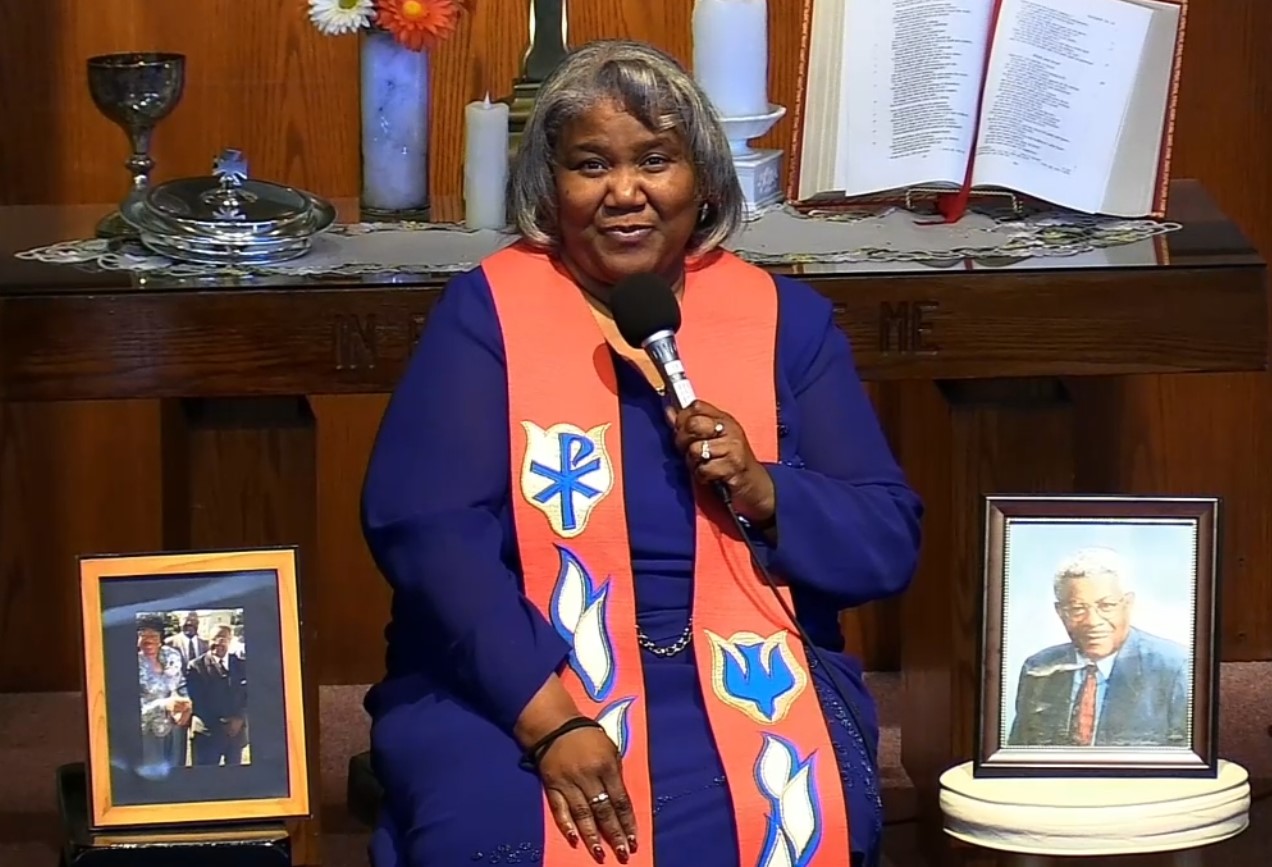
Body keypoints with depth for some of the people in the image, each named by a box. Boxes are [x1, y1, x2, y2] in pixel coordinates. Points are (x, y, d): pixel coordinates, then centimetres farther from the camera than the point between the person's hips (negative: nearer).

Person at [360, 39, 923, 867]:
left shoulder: (785, 318, 9)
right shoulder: (485, 311, 2)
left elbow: (888, 543, 8)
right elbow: (427, 529, -10)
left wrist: (761, 490, -12)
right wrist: (550, 720, -21)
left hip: (746, 675, 2)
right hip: (512, 681, -2)